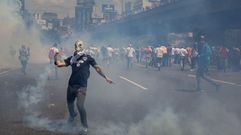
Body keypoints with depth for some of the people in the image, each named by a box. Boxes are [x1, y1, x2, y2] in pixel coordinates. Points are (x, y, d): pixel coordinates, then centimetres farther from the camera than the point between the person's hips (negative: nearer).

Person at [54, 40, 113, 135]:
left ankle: (85, 126, 1)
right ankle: (72, 115, 57)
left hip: (81, 86, -5)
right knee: (69, 103, 22)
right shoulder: (71, 58, 8)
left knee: (80, 105, -18)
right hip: (71, 85, 5)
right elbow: (59, 63, 2)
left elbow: (97, 68, 2)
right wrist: (57, 54, -2)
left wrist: (106, 77, 1)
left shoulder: (87, 57, 0)